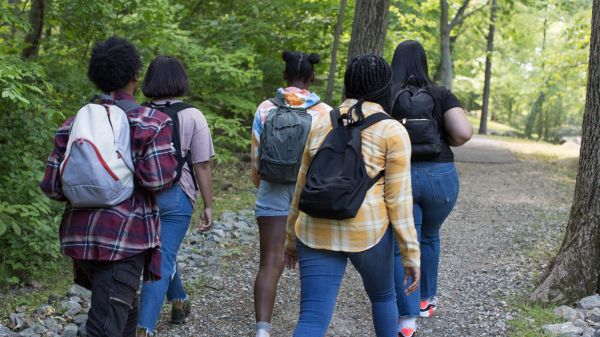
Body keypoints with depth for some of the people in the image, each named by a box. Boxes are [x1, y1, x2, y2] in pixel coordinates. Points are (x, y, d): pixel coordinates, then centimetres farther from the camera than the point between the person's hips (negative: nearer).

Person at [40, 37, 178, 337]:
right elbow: (159, 179, -16)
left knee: (125, 311, 25)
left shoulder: (73, 124, 7)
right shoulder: (151, 121, -6)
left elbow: (51, 186, 4)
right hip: (124, 236, -6)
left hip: (79, 235, 6)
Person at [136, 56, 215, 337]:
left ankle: (179, 301, 43)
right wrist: (208, 206, 0)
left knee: (162, 252, 25)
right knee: (162, 260, -1)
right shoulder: (192, 117, -7)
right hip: (175, 197, -4)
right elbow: (201, 166, -7)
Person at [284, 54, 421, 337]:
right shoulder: (393, 131, -3)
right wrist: (411, 252, -1)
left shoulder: (322, 124, 9)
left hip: (317, 233, 3)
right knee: (383, 295, 26)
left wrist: (291, 237, 22)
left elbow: (302, 186, 13)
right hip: (367, 232, -2)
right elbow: (398, 198, -6)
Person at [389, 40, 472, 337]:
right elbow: (464, 133, -10)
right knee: (429, 237, 25)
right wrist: (444, 143, 9)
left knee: (402, 247, 4)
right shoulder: (441, 95, 1)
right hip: (440, 176, 2)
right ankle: (426, 299, 38)